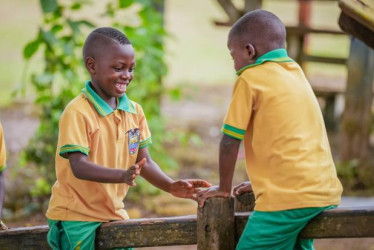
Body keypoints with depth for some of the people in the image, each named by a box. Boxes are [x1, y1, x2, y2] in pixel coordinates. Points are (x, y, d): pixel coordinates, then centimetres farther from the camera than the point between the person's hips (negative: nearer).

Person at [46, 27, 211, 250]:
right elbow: (79, 166, -24)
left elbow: (144, 162, 8)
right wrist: (123, 175, -38)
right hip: (76, 217, -6)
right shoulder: (77, 113, -16)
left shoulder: (135, 111, 5)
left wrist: (171, 186, -10)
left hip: (114, 213, 7)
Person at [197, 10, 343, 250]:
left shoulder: (250, 78, -4)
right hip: (326, 192, 9)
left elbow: (230, 141, -4)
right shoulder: (296, 72, 19)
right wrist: (261, 180, 32)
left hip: (288, 197, -9)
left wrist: (224, 188, 8)